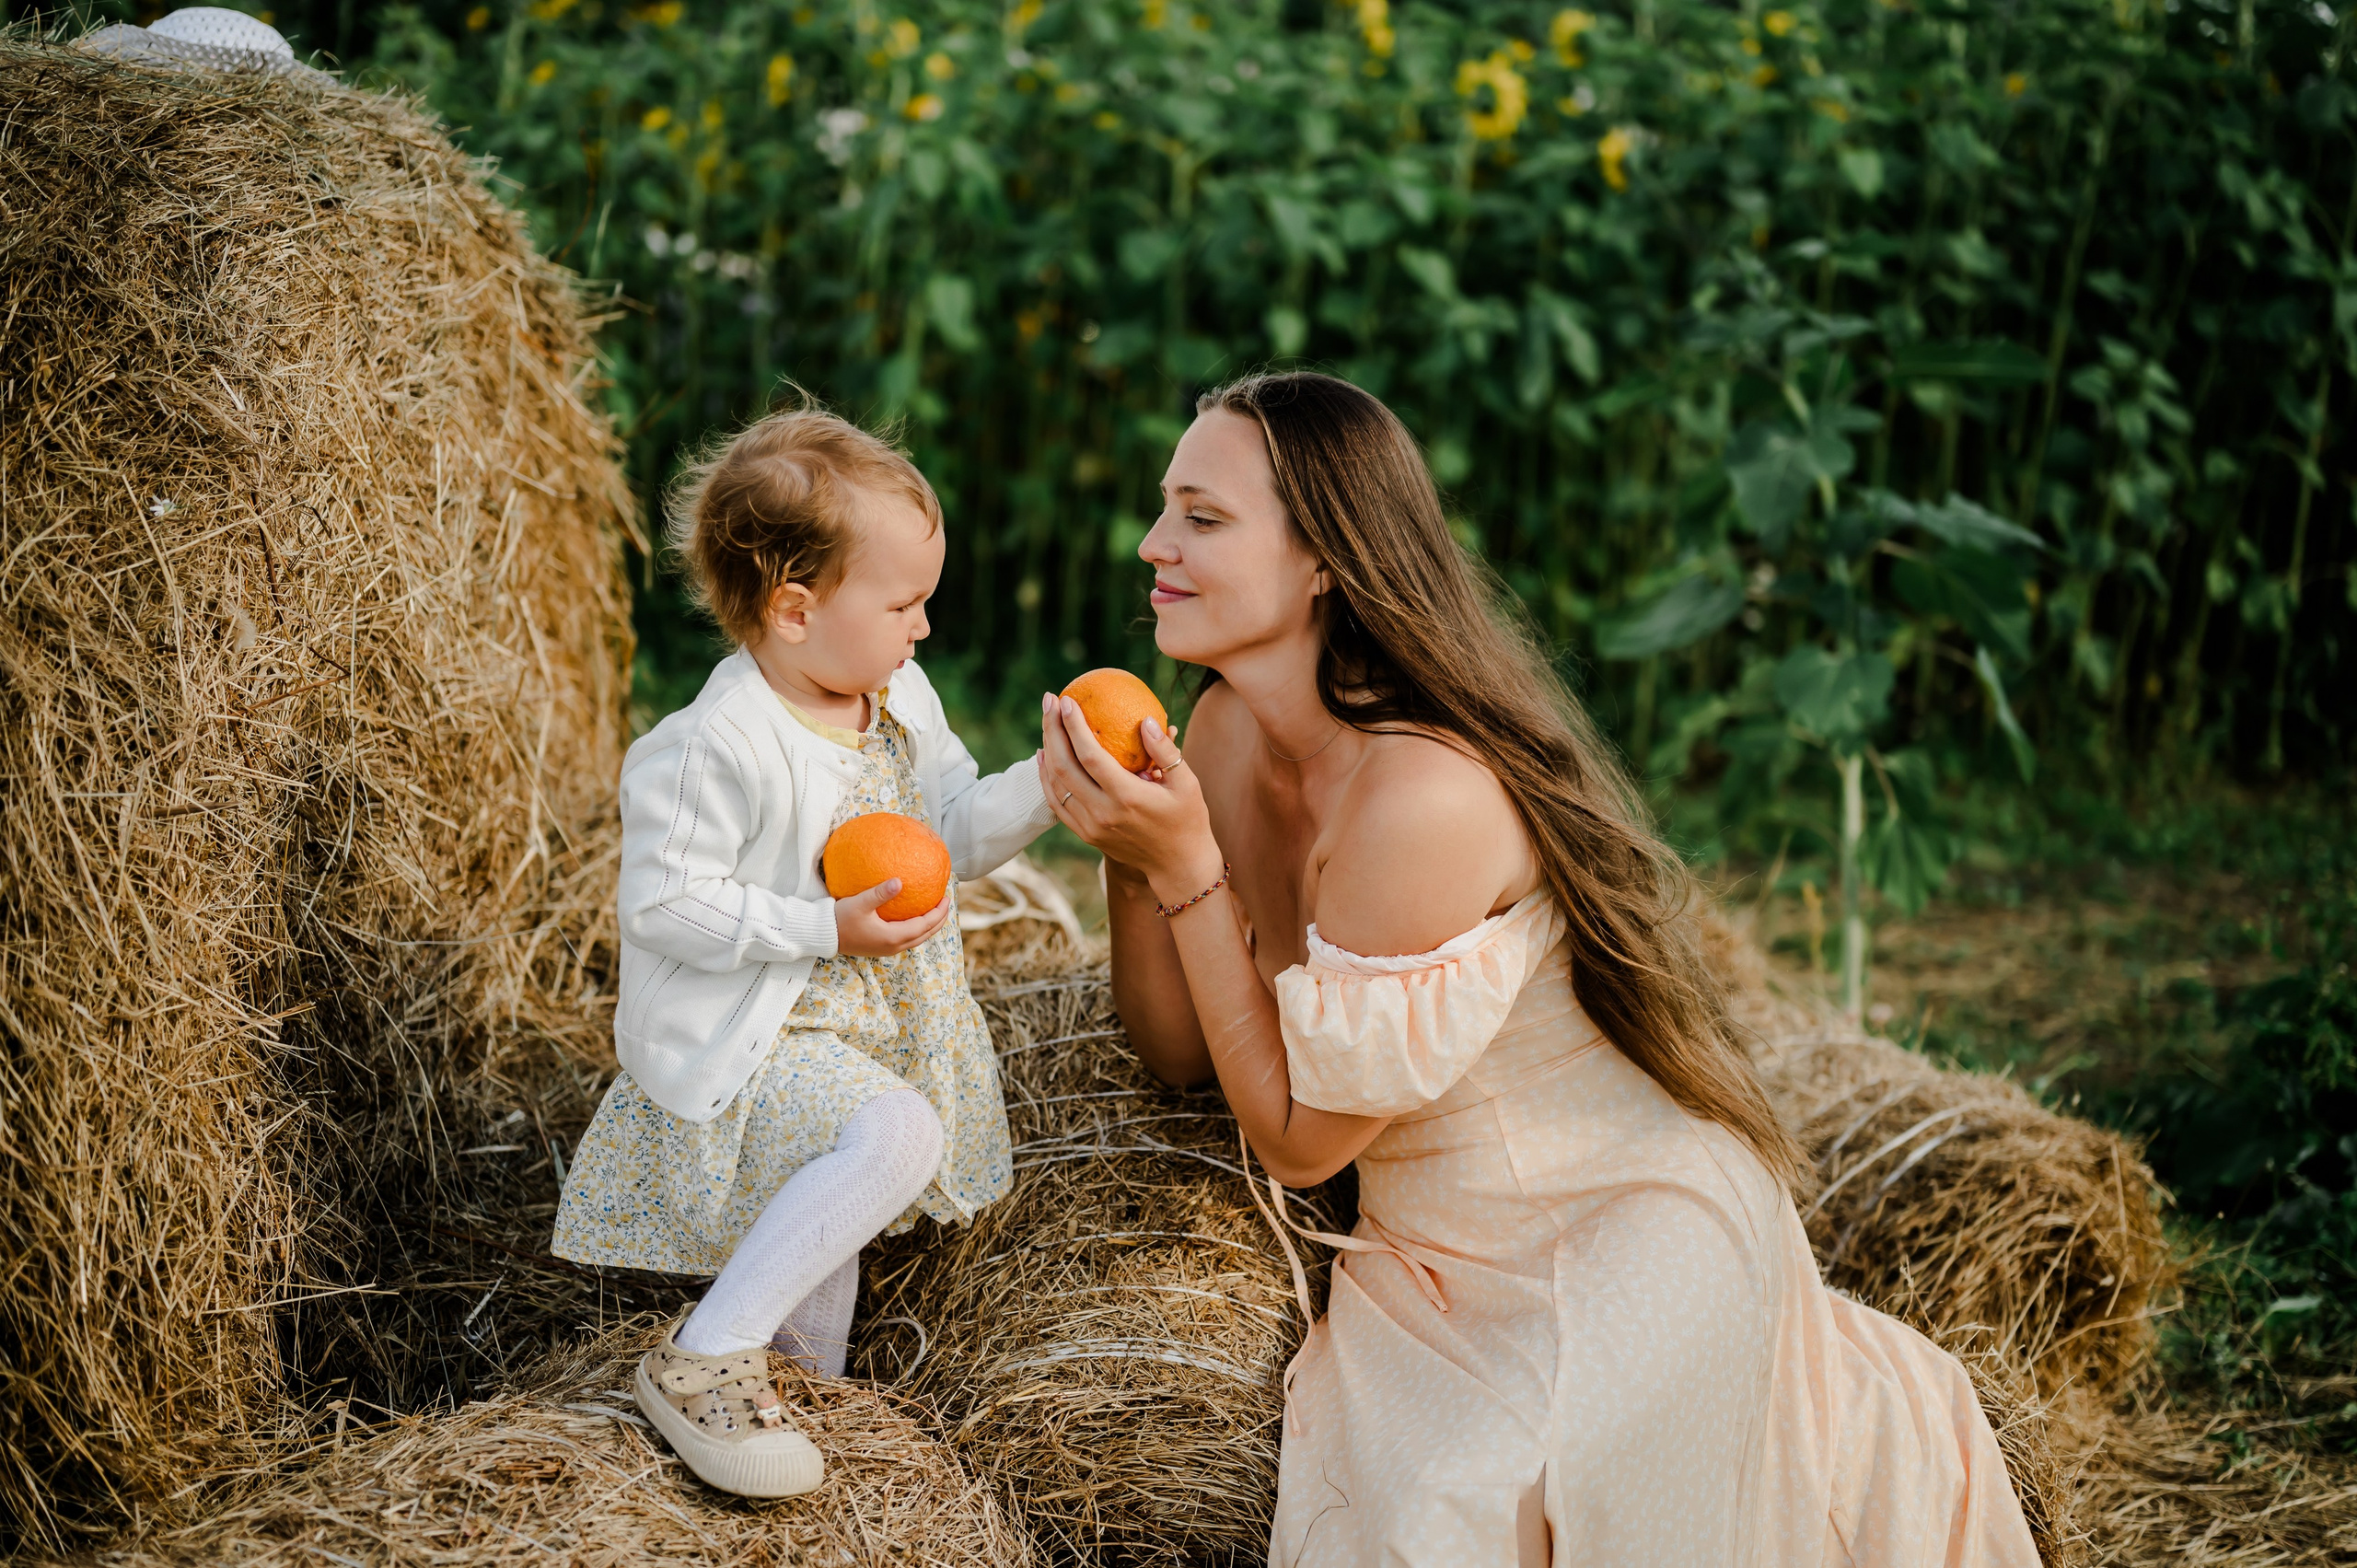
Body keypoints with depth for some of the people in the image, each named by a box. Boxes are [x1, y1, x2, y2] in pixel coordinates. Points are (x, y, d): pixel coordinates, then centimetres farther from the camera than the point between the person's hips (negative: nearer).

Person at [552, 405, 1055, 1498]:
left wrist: (1044, 785, -5)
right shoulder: (717, 747, -24)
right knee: (893, 1134, -30)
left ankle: (798, 1376, 43)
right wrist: (826, 928, -27)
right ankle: (702, 1362, -21)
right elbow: (663, 905, -23)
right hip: (742, 1038, -9)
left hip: (867, 1023, 9)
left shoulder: (902, 703, 2)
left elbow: (951, 831, 12)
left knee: (835, 1202, 22)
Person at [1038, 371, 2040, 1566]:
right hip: (1441, 1263, 7)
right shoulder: (1231, 731, -4)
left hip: (1623, 1245, -7)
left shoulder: (1422, 798, -30)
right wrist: (1127, 845, -15)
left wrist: (1187, 867, -27)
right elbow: (1179, 1050, 0)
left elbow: (1297, 1137, -21)